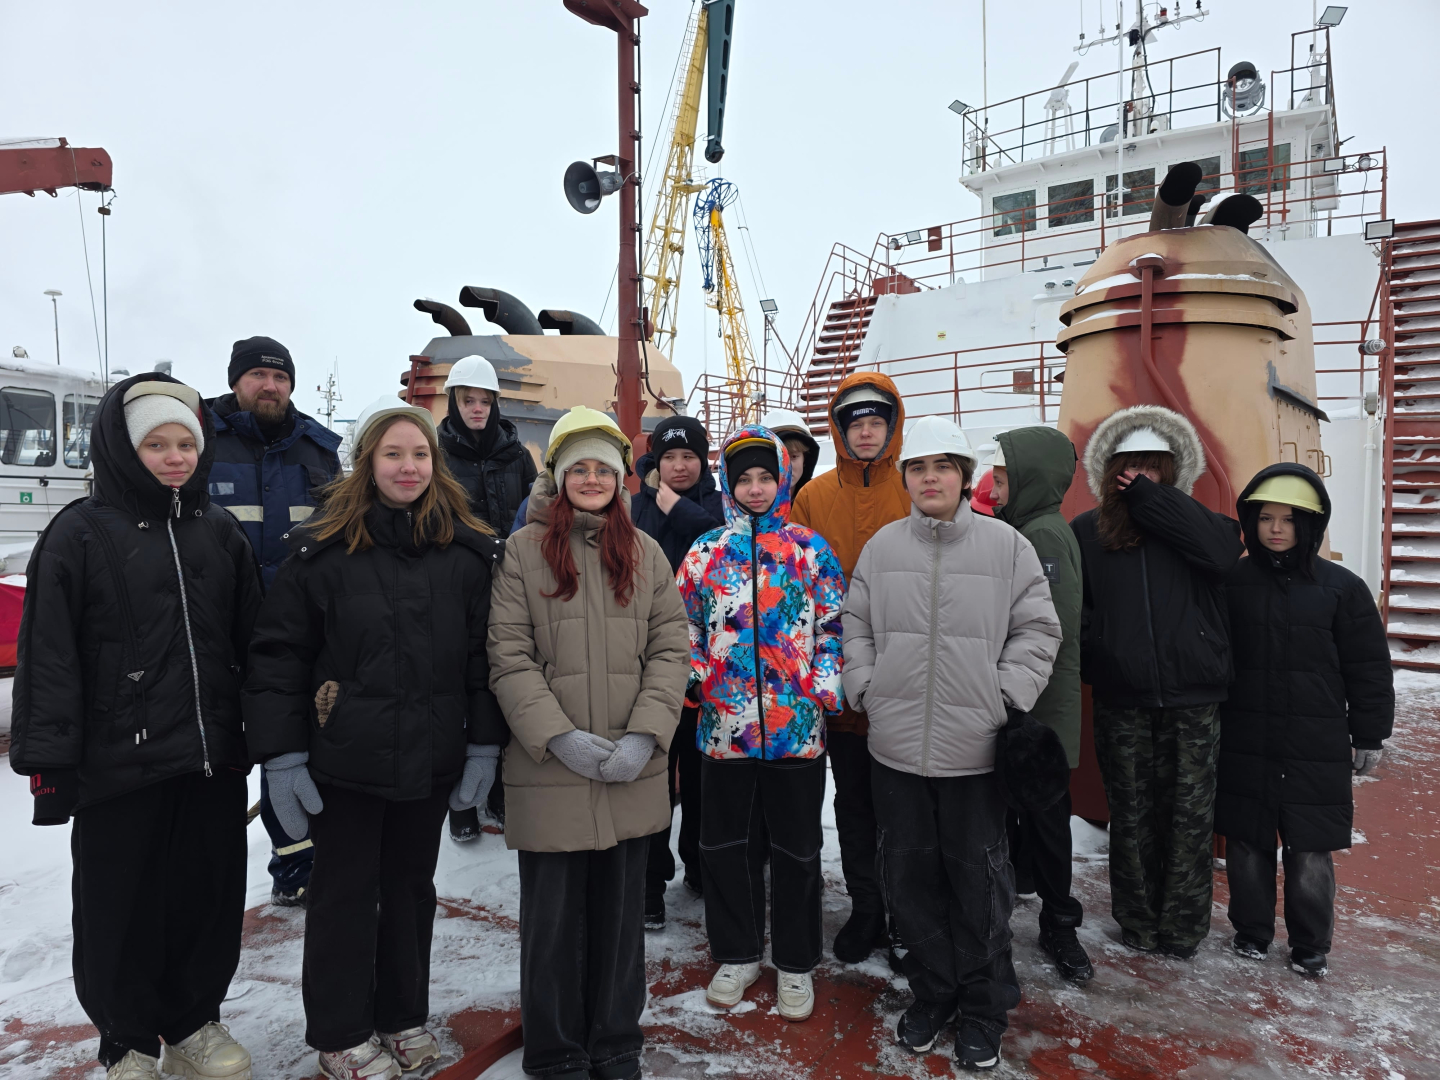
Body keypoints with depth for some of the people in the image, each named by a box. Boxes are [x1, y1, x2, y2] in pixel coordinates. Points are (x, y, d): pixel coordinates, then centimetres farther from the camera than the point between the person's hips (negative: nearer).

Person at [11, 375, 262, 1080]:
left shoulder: (220, 533, 8)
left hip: (214, 761, 4)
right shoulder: (80, 534, -5)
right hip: (119, 766, -4)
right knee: (122, 910, 10)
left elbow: (252, 643, 13)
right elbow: (48, 657, -6)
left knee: (210, 898, 13)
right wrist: (49, 764, -9)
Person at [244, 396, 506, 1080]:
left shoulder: (468, 551, 0)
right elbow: (277, 653, -5)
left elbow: (484, 656, 2)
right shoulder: (322, 548, -7)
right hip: (345, 761, -2)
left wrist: (484, 745, 0)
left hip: (431, 761, 3)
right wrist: (281, 755, -8)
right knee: (345, 893, 12)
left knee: (412, 888, 17)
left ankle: (403, 1016, 38)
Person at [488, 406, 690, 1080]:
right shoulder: (523, 549, -1)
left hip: (634, 771, 3)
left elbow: (669, 650, 3)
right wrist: (559, 736, -15)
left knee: (622, 910, 14)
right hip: (550, 771, -2)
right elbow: (509, 657, -6)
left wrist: (644, 735, -10)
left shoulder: (646, 553, 8)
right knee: (554, 916, 10)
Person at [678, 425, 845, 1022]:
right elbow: (686, 629, 10)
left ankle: (795, 962, 31)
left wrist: (825, 685, -7)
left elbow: (833, 626, 4)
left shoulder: (811, 549, 2)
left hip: (796, 725, -1)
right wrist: (692, 678, -4)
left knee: (796, 847, 12)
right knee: (727, 844, 14)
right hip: (725, 725, 2)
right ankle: (737, 953, 35)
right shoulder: (705, 553, 5)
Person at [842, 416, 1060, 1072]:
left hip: (976, 749, -2)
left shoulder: (1006, 545, -2)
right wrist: (867, 690, 1)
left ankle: (984, 1009, 30)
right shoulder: (881, 547, 5)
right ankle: (932, 992, 34)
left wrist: (1004, 698, -8)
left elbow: (1037, 629, 0)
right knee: (911, 878, 14)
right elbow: (856, 628, 11)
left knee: (980, 883, 9)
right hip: (895, 747, 3)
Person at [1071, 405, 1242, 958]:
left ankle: (1183, 927, 24)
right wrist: (1098, 657, -15)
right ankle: (1137, 923, 26)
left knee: (1190, 816, 7)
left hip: (1194, 701, 0)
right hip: (1121, 703, 0)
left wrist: (1149, 497, -12)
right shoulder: (1085, 532, 5)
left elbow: (1222, 550, -17)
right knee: (1131, 816, 10)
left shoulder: (1191, 523, 6)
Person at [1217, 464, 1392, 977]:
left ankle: (1311, 945, 25)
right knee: (1247, 843, 10)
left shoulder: (1342, 587, -2)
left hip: (1316, 747, -1)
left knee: (1310, 849, 6)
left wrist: (1369, 737, 4)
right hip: (1245, 744, 1)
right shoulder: (1232, 583, 0)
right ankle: (1252, 931, 29)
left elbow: (1368, 668, 4)